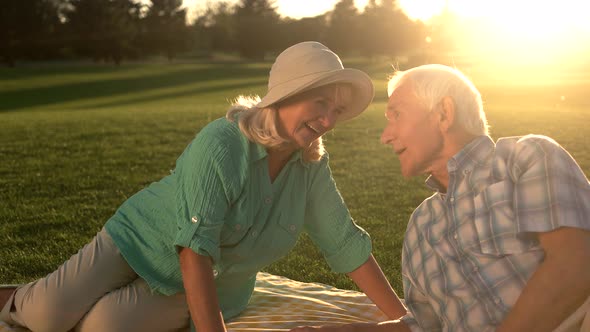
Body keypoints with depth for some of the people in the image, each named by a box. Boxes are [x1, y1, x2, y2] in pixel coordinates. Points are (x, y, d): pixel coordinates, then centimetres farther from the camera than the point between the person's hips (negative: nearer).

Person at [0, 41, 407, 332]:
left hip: (199, 286, 3)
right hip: (142, 239, -3)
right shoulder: (221, 144, -29)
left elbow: (346, 243, -5)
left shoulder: (313, 167, -11)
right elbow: (194, 249, -35)